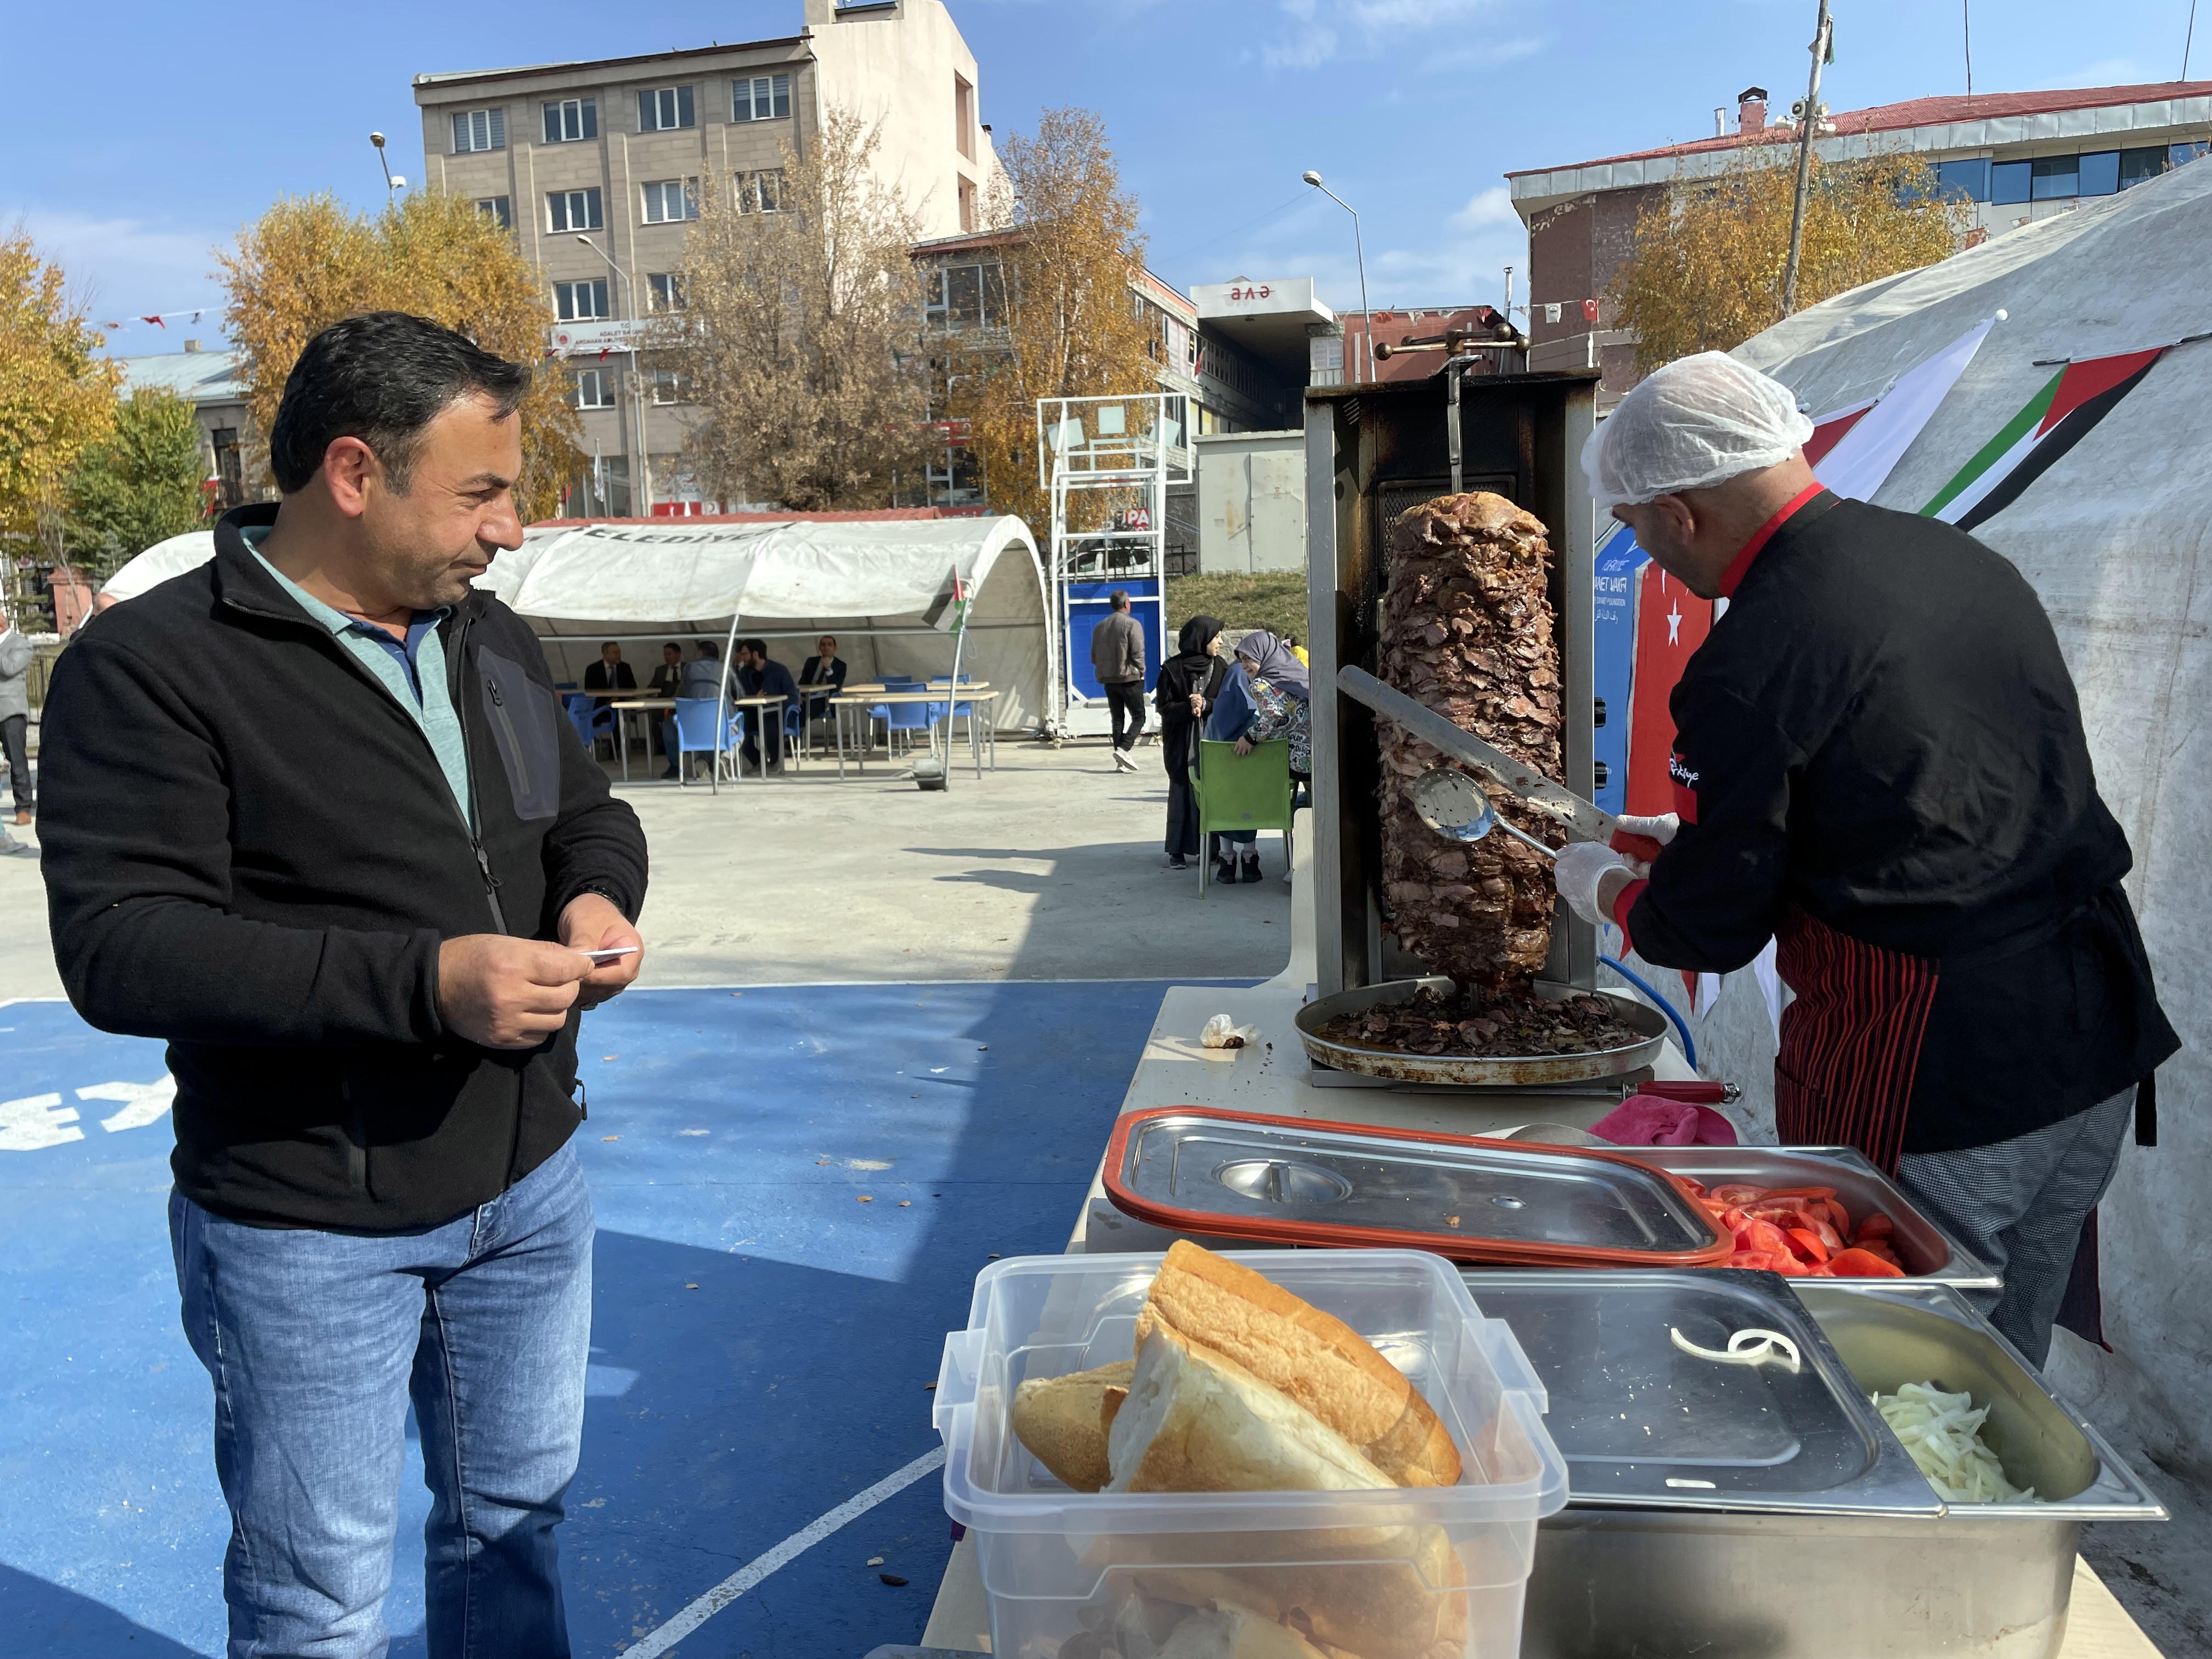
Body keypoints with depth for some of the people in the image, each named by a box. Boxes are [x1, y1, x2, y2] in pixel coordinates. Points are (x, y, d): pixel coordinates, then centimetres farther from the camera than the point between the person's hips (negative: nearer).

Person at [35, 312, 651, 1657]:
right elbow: (119, 948, -22)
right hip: (310, 1232, -5)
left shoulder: (494, 641, 6)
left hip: (532, 1191, 6)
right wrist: (423, 982, -30)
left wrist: (600, 891, -9)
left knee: (516, 1523, 22)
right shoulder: (153, 669, -15)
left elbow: (589, 812, 16)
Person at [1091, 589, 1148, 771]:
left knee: (1118, 719, 9)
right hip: (1129, 679, -6)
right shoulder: (1131, 624, -8)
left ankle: (1121, 762, 5)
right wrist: (1141, 672, -2)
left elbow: (1094, 657, 12)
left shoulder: (1099, 627, 12)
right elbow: (1138, 652, -14)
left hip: (1108, 681, 6)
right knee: (1138, 717, 1)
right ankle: (1123, 749, -18)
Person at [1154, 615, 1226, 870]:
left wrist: (1205, 704, -15)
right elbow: (1163, 706, -4)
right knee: (1181, 791, 0)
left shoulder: (1220, 668, 6)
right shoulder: (1172, 668, -3)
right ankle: (1177, 851, 5)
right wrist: (1189, 708, -19)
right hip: (1181, 742, -2)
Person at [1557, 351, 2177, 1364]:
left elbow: (1711, 928, -13)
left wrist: (1610, 886, 9)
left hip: (1932, 1091, -9)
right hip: (2098, 1045, 9)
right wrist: (1700, 842, 22)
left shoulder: (1750, 662, -20)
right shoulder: (1964, 559, 6)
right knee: (2004, 1371, 24)